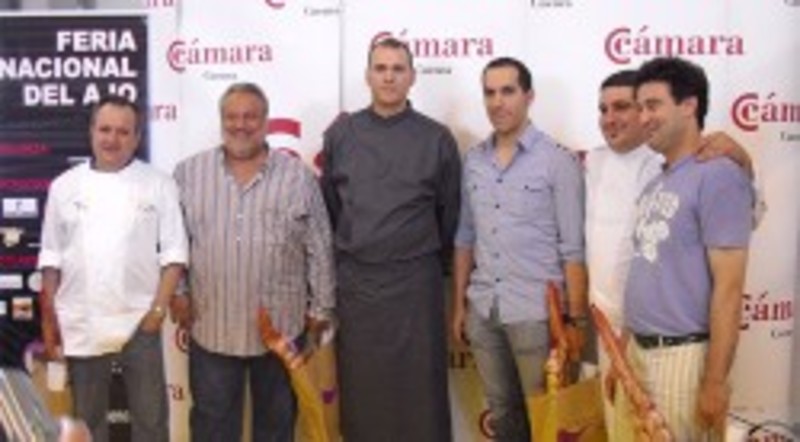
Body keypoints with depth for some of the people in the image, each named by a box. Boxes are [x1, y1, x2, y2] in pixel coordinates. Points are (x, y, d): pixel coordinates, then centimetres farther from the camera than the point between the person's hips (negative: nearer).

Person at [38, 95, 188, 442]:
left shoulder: (158, 185, -1)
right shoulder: (64, 186, 5)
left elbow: (173, 252, -2)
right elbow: (51, 258, 8)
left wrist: (159, 308, -10)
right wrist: (48, 319, 4)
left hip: (138, 323, -2)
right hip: (81, 325, 2)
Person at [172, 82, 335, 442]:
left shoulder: (298, 176, -2)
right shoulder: (189, 173, 1)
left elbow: (319, 250, 0)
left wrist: (320, 310, 1)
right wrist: (176, 292, 0)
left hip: (281, 326, 0)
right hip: (211, 326, 1)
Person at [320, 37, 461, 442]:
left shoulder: (437, 139, -1)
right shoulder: (340, 134, 3)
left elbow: (449, 212, 6)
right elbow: (328, 205, 9)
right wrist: (344, 256, 12)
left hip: (415, 281, -1)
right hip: (354, 280, 2)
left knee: (419, 386, 5)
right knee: (361, 387, 10)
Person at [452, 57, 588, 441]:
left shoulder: (557, 161, -8)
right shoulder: (472, 161, 7)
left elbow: (573, 248, -9)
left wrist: (576, 318, -11)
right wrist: (459, 304, 11)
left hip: (537, 313, -5)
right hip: (483, 311, 5)